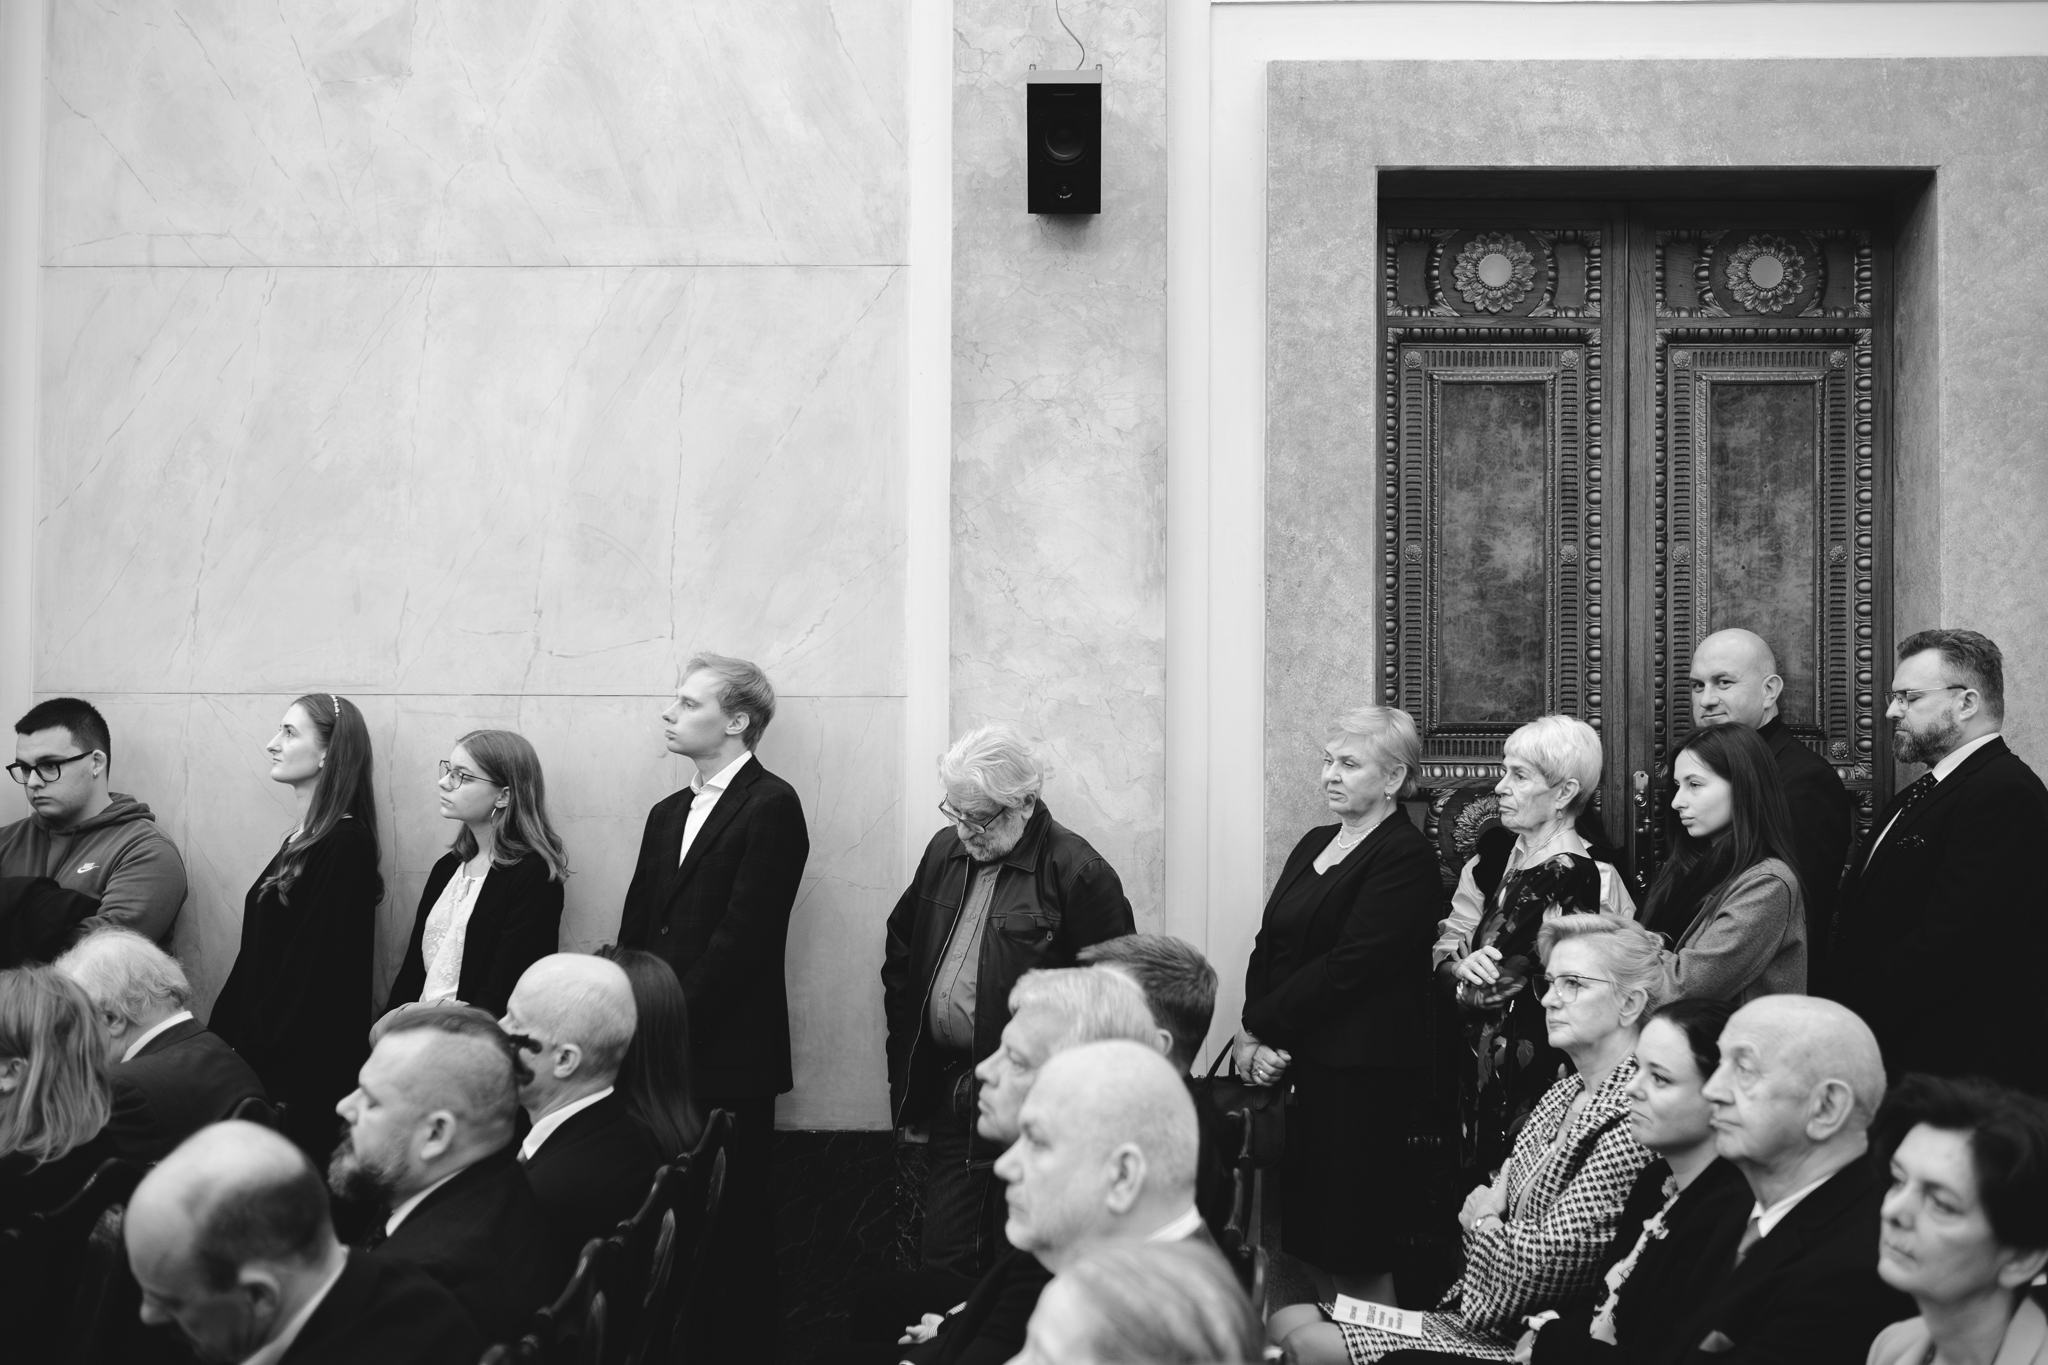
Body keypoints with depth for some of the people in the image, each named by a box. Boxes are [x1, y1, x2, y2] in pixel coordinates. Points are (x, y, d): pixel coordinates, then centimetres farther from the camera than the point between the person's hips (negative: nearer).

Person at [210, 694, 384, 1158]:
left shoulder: (346, 845, -13)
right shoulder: (300, 841, 14)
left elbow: (317, 968, -16)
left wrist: (255, 1050, -15)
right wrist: (221, 1035, 10)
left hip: (308, 1065, -8)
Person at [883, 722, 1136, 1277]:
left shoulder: (1077, 872, -11)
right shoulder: (944, 852, 10)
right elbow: (901, 957, 19)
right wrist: (908, 1085, 14)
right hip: (948, 1093, 6)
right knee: (944, 1260, 8)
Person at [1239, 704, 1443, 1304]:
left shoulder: (1406, 859, -9)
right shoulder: (1315, 844, 17)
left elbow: (1347, 967, -16)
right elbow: (1269, 947, 12)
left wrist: (1260, 1030, -12)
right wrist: (1253, 1035, -4)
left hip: (1360, 1076, -8)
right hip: (1292, 1067, 8)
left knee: (1355, 1258, -3)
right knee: (1299, 1238, 9)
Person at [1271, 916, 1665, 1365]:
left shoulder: (1635, 1122, -18)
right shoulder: (1562, 1095, 12)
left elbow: (1541, 1268, -21)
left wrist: (1483, 1221, -1)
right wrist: (1486, 1214, -6)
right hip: (1465, 1313, 9)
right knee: (1287, 1323, -3)